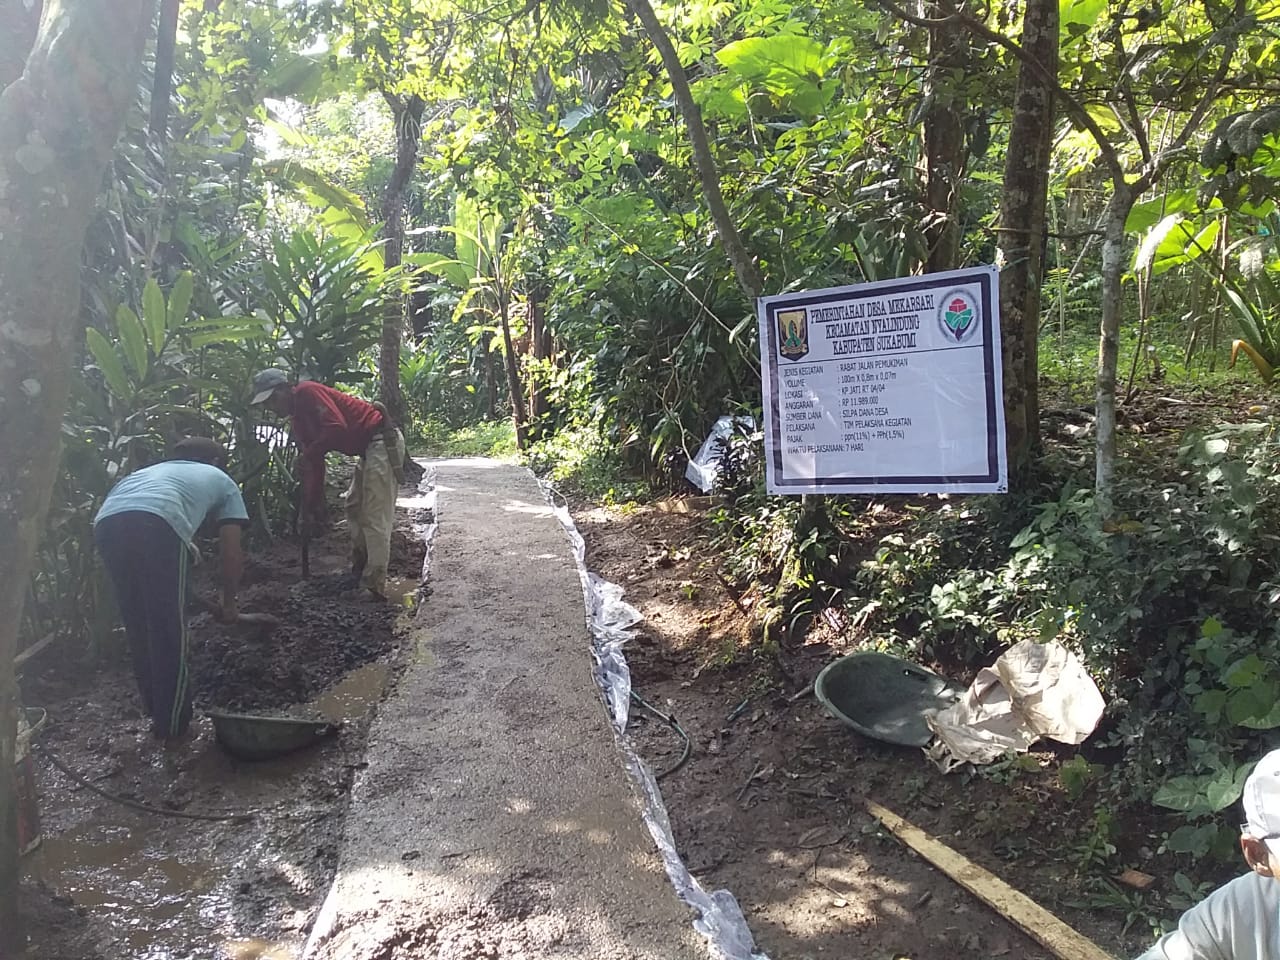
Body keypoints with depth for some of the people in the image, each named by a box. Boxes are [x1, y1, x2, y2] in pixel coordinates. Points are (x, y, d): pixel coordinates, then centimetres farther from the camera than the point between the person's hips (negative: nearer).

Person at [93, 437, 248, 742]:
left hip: (106, 523, 5)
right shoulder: (222, 480, 31)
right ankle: (173, 724, 19)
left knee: (138, 628, 20)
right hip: (155, 524, -5)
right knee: (169, 630, 9)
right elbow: (232, 554, 28)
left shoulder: (151, 470, 43)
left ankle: (158, 715, 33)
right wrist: (229, 602, 40)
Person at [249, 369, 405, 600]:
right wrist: (311, 504, 14)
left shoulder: (307, 392, -11)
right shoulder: (297, 418, 17)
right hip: (369, 449, 11)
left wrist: (308, 455, -16)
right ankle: (358, 574, 27)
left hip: (384, 441, -11)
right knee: (354, 509, 18)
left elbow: (338, 427, -24)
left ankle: (374, 587, -8)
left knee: (375, 517, -11)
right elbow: (314, 465, 18)